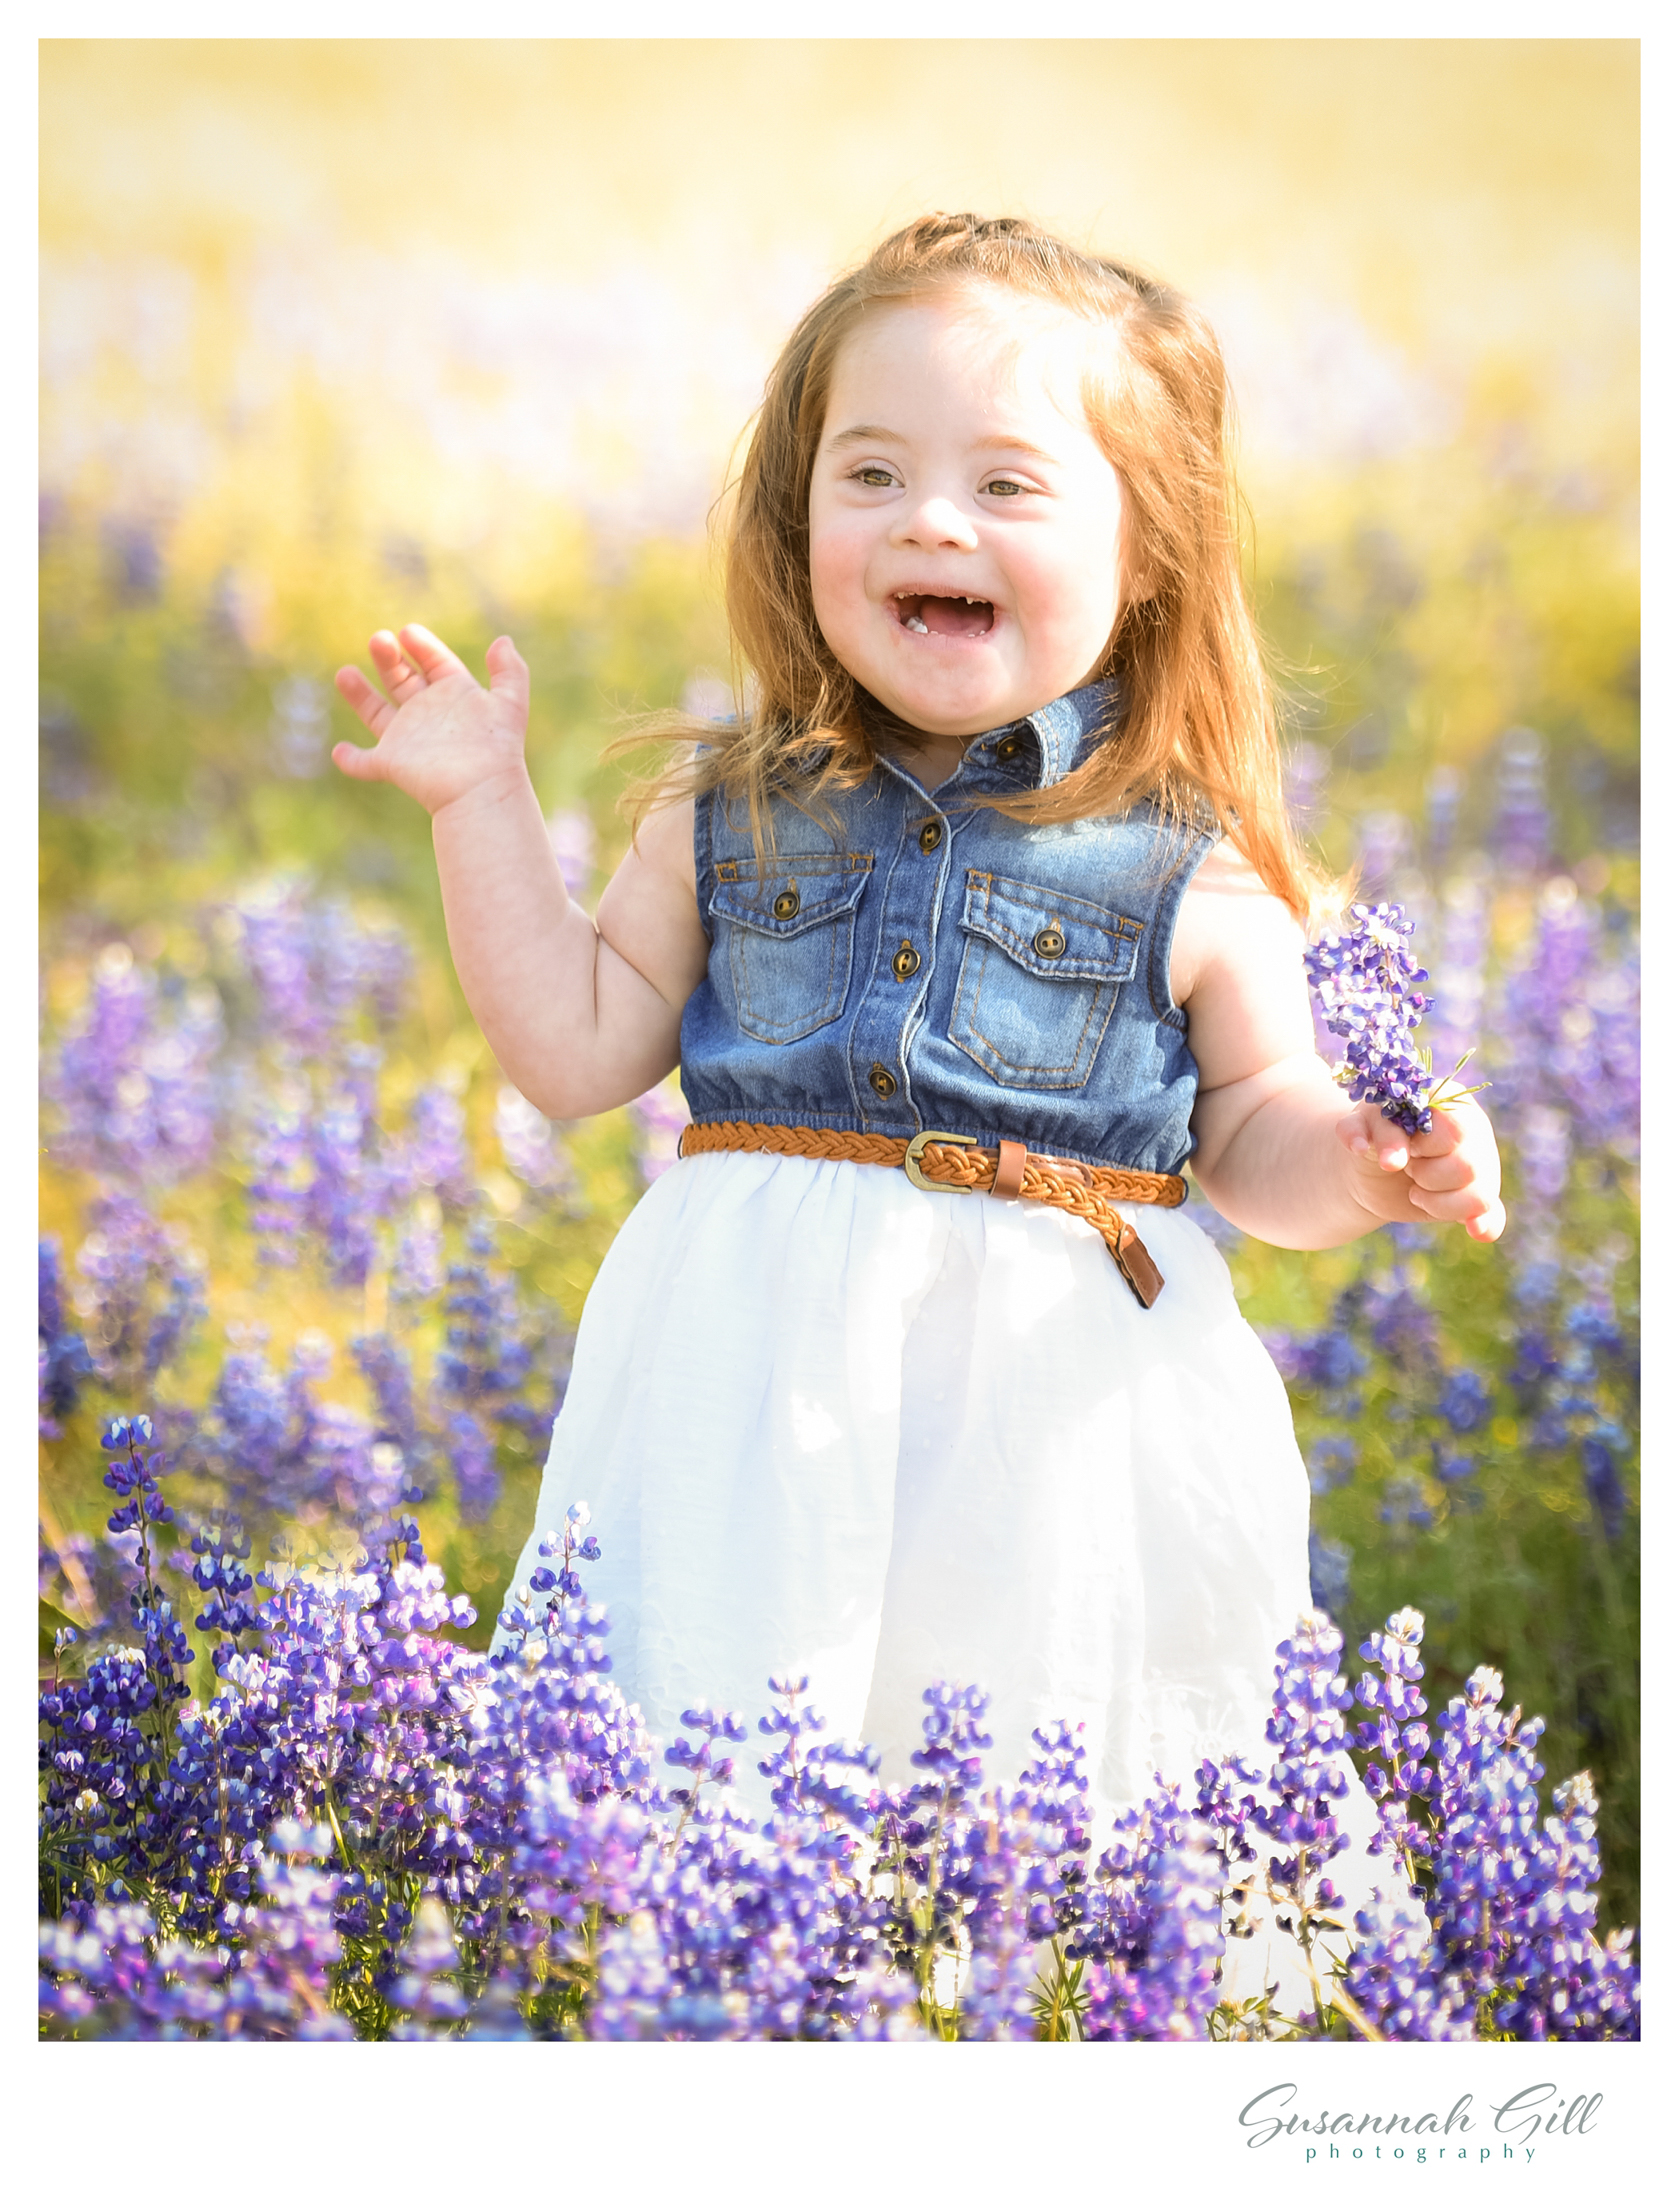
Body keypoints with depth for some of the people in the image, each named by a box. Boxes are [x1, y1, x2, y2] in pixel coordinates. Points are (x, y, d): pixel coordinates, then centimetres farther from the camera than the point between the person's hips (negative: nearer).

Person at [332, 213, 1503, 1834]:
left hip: (1054, 1396, -1)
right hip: (756, 1389, 2)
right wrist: (485, 808, 4)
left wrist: (1366, 1168, -13)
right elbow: (578, 1052, 9)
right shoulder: (734, 816, 4)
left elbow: (1254, 1132, 8)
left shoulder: (1191, 868, -2)